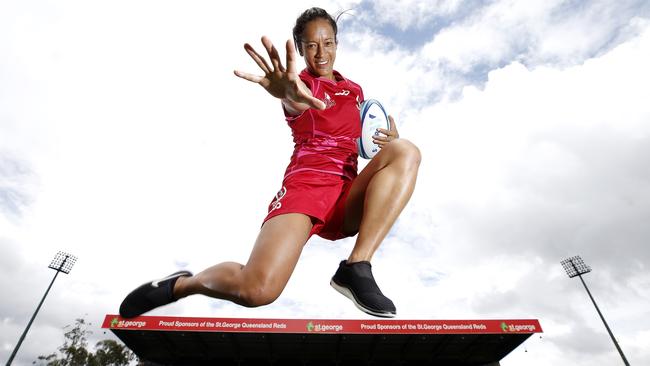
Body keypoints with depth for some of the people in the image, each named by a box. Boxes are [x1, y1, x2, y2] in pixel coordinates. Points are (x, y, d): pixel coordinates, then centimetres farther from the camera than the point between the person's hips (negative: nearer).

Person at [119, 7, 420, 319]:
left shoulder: (354, 90, 21)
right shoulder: (301, 83, 5)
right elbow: (296, 105, -21)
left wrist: (388, 138, 6)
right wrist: (290, 95, -48)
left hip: (349, 195, 5)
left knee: (405, 150, -22)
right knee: (256, 289, -27)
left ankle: (356, 268, -26)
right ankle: (178, 284, 6)